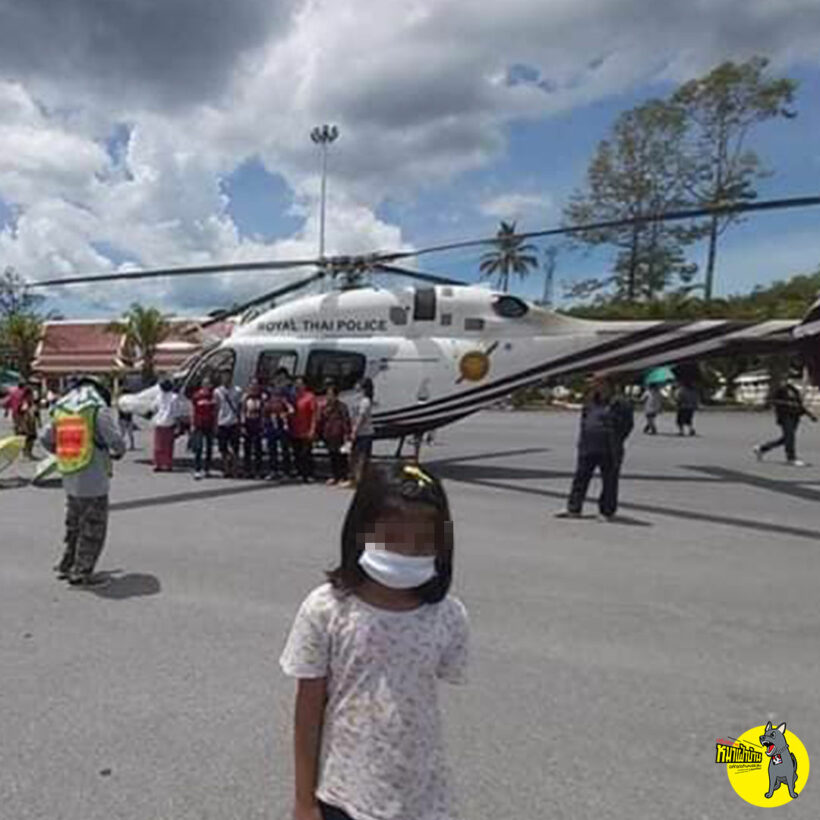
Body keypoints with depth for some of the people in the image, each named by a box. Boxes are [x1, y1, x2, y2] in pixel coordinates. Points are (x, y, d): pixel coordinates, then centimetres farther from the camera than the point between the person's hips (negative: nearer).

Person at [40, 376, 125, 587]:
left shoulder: (60, 409, 8)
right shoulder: (99, 409, -12)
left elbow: (45, 439, 13)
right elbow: (116, 441, -16)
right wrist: (117, 453, 5)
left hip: (70, 481, 7)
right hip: (93, 482, -7)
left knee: (73, 525, 22)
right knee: (93, 529, 4)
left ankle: (66, 566, 31)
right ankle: (81, 573, 8)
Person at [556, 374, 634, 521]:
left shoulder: (618, 403, -5)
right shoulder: (591, 403, 13)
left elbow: (627, 424, -5)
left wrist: (616, 443, -8)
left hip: (608, 451, -6)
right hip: (588, 448, 6)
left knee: (609, 481, 4)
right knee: (580, 478, 10)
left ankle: (607, 511, 17)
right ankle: (574, 509, 19)